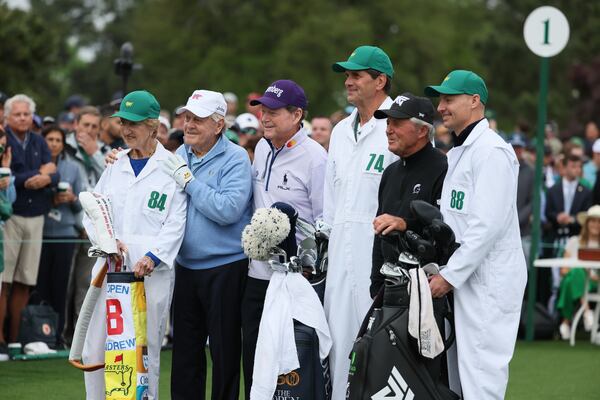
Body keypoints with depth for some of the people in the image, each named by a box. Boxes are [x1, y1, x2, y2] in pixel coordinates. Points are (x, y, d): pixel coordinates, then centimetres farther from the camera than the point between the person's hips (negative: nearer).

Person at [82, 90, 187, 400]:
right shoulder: (115, 165, 15)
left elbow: (176, 223, -5)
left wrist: (152, 257, -18)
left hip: (151, 271, -5)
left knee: (145, 351, -2)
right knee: (95, 351, 4)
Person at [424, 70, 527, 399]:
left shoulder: (491, 150, -12)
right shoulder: (456, 154, 20)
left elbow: (489, 224, -19)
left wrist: (450, 275, -18)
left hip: (489, 282, -10)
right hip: (461, 278, 10)